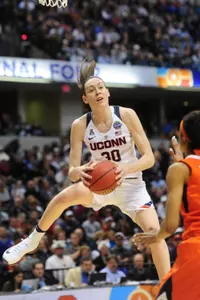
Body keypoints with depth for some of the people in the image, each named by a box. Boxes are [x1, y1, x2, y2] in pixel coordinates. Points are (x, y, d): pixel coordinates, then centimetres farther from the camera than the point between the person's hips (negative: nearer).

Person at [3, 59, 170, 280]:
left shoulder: (127, 115, -17)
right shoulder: (80, 126, -13)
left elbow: (149, 157, -17)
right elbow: (72, 172, -11)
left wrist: (126, 168, -37)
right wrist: (79, 171, -36)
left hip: (131, 184, -2)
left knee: (153, 230, -21)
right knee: (63, 197, -22)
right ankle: (33, 241, 4)